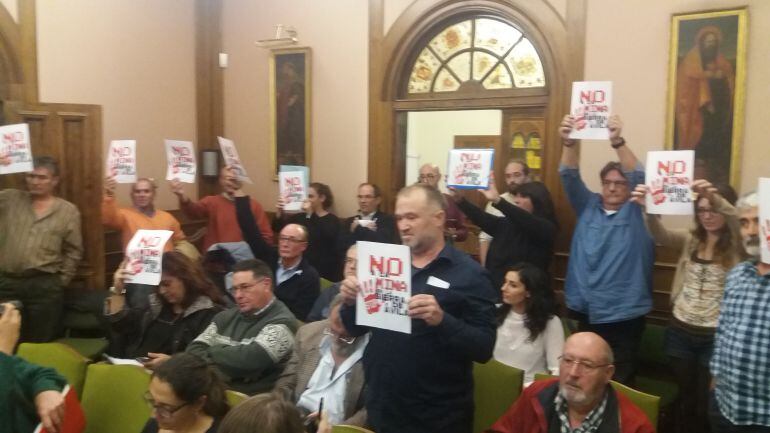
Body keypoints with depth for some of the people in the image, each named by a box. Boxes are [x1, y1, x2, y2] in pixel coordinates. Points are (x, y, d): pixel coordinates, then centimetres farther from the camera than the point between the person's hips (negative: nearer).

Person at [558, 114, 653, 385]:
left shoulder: (636, 212, -1)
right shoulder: (588, 207, 7)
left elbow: (639, 177, -16)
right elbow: (569, 176, -4)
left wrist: (618, 142, -31)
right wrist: (569, 142, -22)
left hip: (624, 314, -3)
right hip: (586, 312, 3)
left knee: (619, 382, 4)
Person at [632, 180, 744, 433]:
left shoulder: (737, 248, -6)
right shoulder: (690, 240, 6)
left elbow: (739, 220, -28)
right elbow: (660, 235, -12)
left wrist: (716, 198, -47)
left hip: (715, 337, -4)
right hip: (680, 332, 4)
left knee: (706, 404, 11)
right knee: (685, 398, 18)